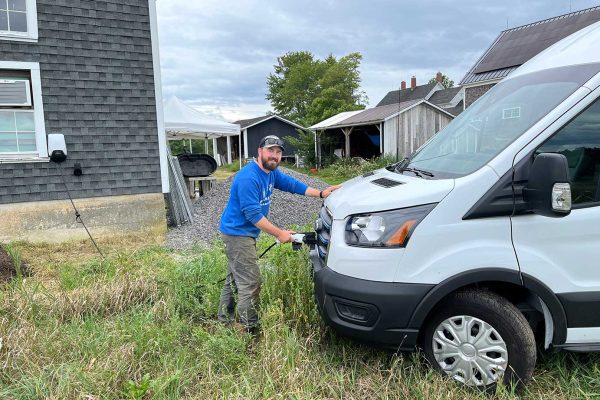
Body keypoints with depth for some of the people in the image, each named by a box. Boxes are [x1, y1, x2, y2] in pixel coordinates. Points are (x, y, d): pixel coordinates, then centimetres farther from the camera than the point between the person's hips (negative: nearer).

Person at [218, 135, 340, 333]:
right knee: (250, 282, -8)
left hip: (246, 233, 10)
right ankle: (250, 330, 3)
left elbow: (292, 184, 9)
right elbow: (253, 215, -27)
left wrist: (321, 193, -1)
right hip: (237, 233, -10)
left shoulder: (271, 172, 5)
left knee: (235, 278, 19)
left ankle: (225, 320, 33)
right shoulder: (248, 178, -25)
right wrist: (280, 234, -22)